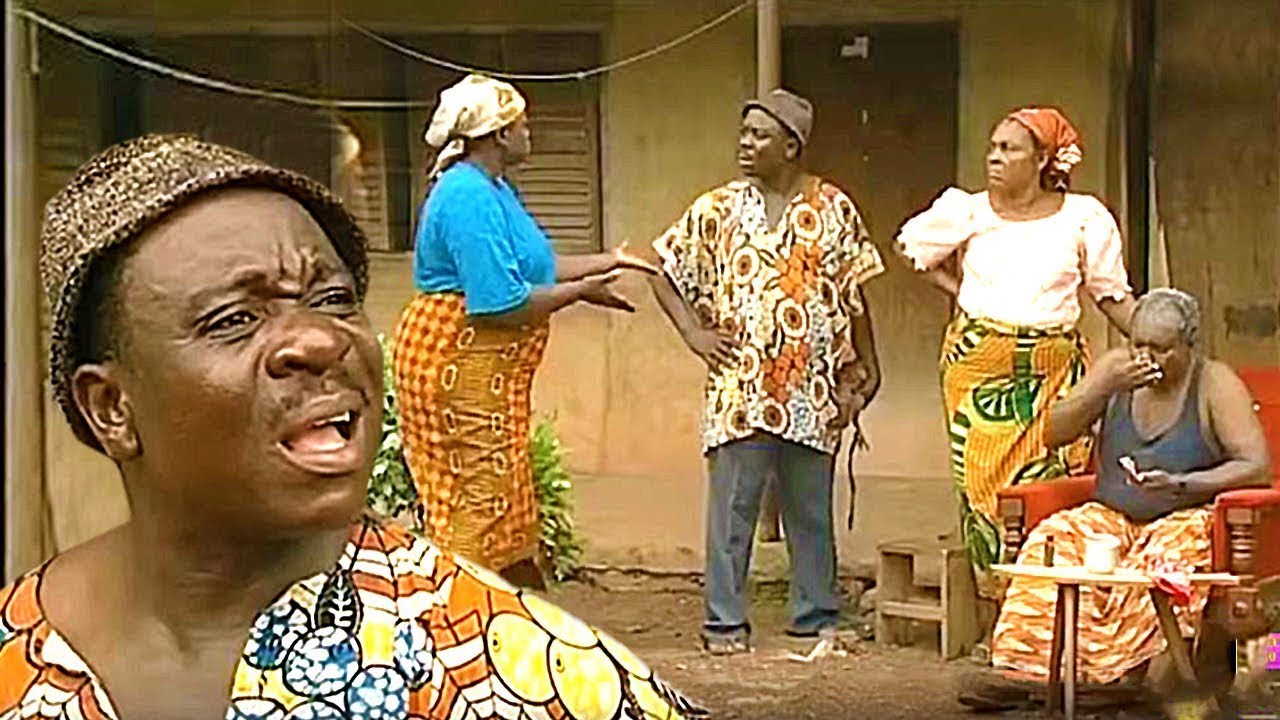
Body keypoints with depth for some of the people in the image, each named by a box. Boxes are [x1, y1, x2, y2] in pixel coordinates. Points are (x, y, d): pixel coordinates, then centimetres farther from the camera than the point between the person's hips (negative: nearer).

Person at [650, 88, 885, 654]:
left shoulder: (833, 209, 5)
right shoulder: (718, 210, 4)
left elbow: (854, 294, 11)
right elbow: (665, 275, 10)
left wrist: (866, 366, 9)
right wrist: (694, 334, -1)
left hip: (813, 390, 1)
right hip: (741, 388, -1)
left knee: (811, 511, 9)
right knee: (732, 507, -1)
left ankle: (816, 618, 18)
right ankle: (725, 622, 5)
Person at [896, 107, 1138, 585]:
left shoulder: (1085, 218, 2)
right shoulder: (969, 212, 4)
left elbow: (1114, 296, 6)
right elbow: (908, 245, 20)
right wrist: (955, 288, 10)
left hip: (1054, 370, -1)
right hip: (978, 363, 1)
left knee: (1051, 485, -5)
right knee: (982, 481, -3)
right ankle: (995, 595, 4)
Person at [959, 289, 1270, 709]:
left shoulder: (1214, 384, -5)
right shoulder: (1116, 368, 6)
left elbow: (1256, 466, -12)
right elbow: (1052, 435, 2)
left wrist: (1181, 484, -24)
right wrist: (1107, 388, -12)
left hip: (1187, 519, -4)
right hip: (1112, 516, 4)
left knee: (1160, 563, -38)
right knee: (1051, 540, -25)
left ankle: (1122, 677, -33)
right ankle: (1021, 671, -32)